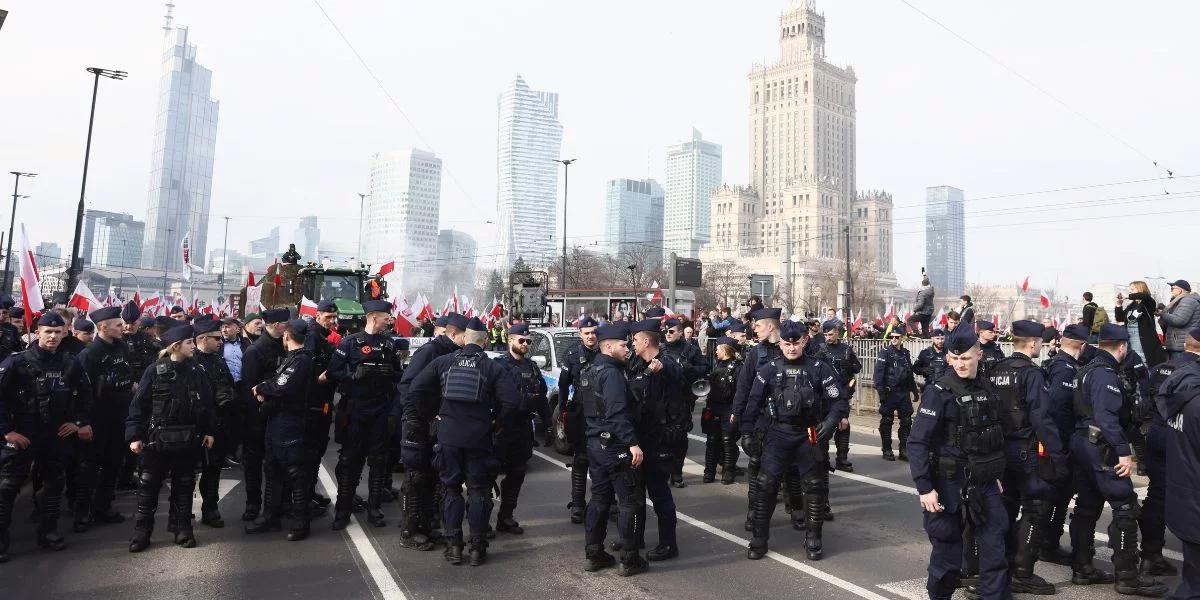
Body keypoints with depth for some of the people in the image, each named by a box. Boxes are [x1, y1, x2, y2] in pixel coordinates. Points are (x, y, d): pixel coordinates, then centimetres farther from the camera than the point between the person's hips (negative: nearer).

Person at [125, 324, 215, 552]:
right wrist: (134, 436, -11)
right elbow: (139, 404, -7)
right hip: (157, 439, -3)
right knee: (149, 486, 5)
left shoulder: (197, 371, 2)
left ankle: (183, 530, 21)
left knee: (184, 485, 11)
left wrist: (208, 431, 5)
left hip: (188, 439, 3)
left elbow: (207, 403, 6)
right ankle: (141, 532, 17)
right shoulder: (155, 371, -7)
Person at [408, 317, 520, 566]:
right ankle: (476, 547, 14)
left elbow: (416, 390, -3)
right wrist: (495, 423, 2)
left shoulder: (442, 362, 2)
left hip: (448, 436, 1)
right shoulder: (494, 368, -3)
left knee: (452, 490, 13)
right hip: (479, 439, -1)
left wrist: (428, 417, 8)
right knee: (479, 492, 10)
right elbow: (512, 401, -12)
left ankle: (453, 546, 15)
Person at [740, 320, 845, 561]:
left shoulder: (819, 369, -3)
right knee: (766, 483, -6)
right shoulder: (769, 369, 1)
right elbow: (753, 401, 5)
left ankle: (813, 538, 25)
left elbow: (839, 401, -3)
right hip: (777, 433, 0)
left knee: (815, 485, 7)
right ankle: (759, 538, 7)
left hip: (808, 435, 0)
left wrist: (830, 423, -20)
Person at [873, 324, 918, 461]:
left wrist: (914, 390, 19)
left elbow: (910, 373, 20)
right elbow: (878, 372, -13)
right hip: (889, 392, -5)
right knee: (887, 421, 2)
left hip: (904, 392, 5)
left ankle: (904, 450, 16)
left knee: (906, 421, 7)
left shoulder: (905, 353, 11)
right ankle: (887, 450, 10)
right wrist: (880, 391, -20)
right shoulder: (885, 352, -6)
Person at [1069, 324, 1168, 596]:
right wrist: (1124, 452, -26)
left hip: (1082, 442, 10)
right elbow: (1107, 417, -25)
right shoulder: (1106, 373, -16)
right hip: (1101, 448, -10)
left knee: (1087, 506, 14)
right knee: (1125, 509, -6)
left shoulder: (1088, 370, 15)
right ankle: (1127, 576, -2)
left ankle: (1081, 566, 20)